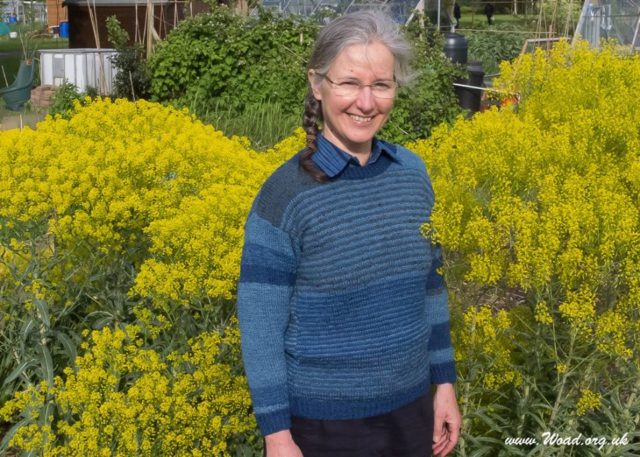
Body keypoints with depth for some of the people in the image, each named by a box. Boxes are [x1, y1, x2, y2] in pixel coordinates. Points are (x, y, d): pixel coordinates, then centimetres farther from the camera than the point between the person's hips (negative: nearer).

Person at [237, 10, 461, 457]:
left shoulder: (413, 172, -1)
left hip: (410, 409, 5)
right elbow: (260, 324, -13)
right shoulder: (285, 195, -16)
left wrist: (445, 382, 9)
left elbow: (430, 288, 8)